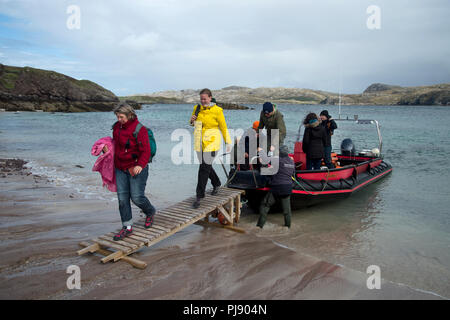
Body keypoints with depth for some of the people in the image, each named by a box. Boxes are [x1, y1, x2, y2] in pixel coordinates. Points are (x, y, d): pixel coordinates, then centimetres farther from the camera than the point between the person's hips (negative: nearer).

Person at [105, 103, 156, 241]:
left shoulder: (139, 129, -16)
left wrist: (140, 165, -36)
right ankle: (127, 227, 16)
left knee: (137, 197, -4)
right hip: (120, 169, 7)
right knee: (122, 198, 5)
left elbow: (146, 151, -21)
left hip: (136, 168, -7)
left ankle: (150, 212, 29)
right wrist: (106, 147, 6)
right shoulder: (117, 127, 8)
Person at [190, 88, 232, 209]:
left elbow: (223, 127, -3)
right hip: (199, 142, 6)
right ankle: (216, 184, 43)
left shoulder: (217, 110, -10)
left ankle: (199, 196, -2)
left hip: (211, 141, -6)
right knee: (206, 165, 18)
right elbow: (193, 123, 19)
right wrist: (192, 121, -4)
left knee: (204, 168, -9)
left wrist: (228, 142, -2)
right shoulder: (197, 108, 5)